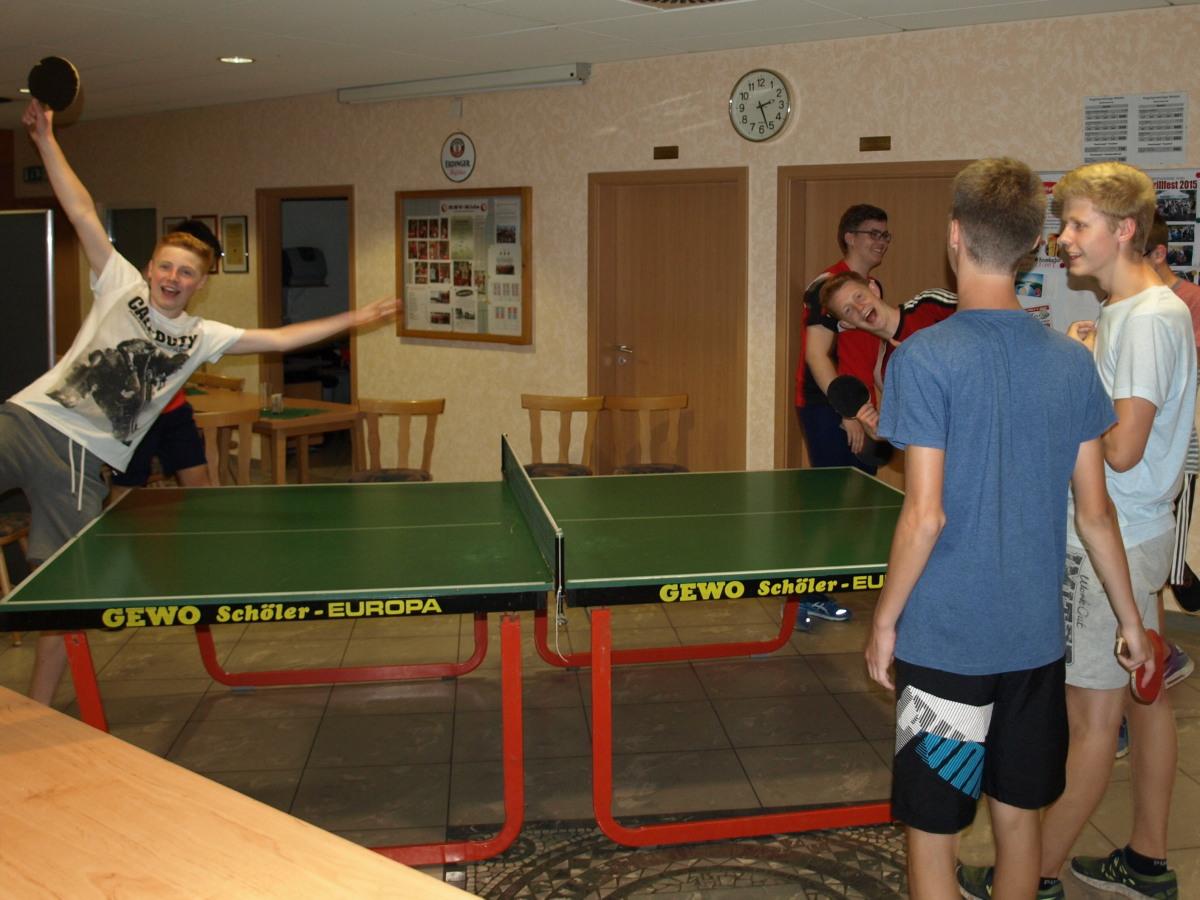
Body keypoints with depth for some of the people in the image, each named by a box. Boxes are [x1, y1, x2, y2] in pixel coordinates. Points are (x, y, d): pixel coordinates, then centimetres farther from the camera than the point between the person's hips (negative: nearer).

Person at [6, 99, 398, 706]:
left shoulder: (201, 337, 9)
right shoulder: (120, 287, 7)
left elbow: (277, 339, 10)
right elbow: (82, 213, 3)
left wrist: (350, 320, 8)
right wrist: (47, 142, -1)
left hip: (82, 459, 0)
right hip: (27, 419, 0)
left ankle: (38, 713, 13)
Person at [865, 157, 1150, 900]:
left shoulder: (926, 358, -15)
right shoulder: (1072, 362, 1)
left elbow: (925, 515, -18)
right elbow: (1095, 511, 5)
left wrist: (885, 620, -5)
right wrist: (1130, 618, 17)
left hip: (946, 641, -5)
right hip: (1036, 636, 5)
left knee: (933, 833, 8)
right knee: (1018, 819, 19)